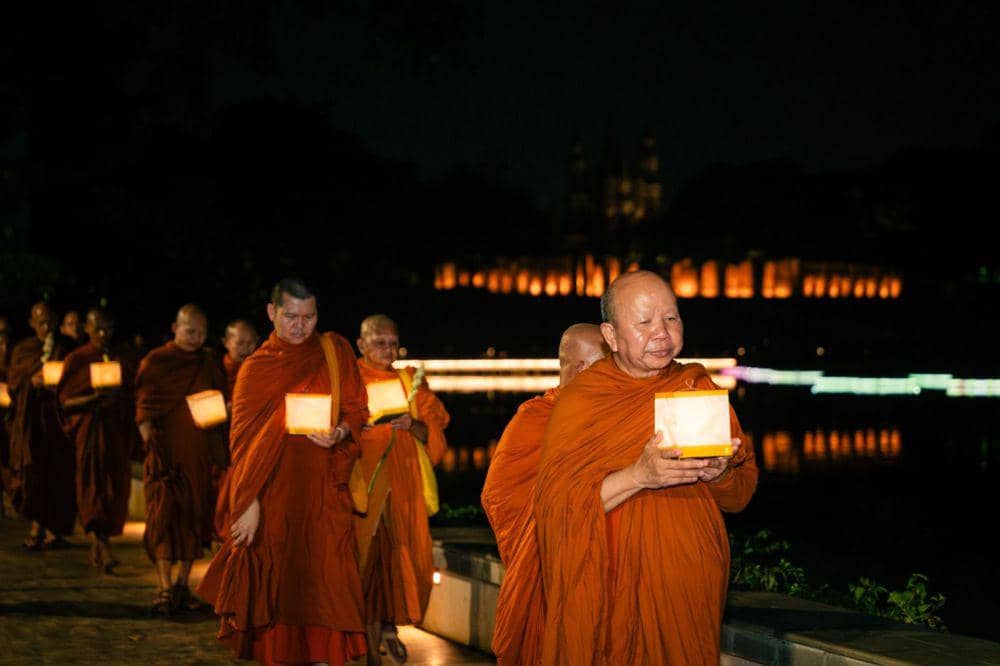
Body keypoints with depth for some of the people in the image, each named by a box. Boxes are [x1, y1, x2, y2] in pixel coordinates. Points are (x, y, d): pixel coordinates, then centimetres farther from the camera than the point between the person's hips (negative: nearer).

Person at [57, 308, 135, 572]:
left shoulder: (119, 358, 13)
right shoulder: (77, 359, 2)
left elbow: (130, 395, 18)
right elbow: (65, 401, -3)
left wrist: (117, 397, -5)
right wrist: (95, 398, -20)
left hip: (117, 430, 4)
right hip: (90, 429, -4)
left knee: (115, 489, 2)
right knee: (94, 487, -11)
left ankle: (98, 545, 17)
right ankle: (104, 549, -17)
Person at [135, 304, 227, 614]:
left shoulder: (209, 363, 11)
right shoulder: (156, 362, -1)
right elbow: (144, 411, -3)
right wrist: (150, 445, -14)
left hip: (199, 451, 4)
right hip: (166, 449, -4)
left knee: (195, 515, 5)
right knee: (164, 515, -10)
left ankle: (182, 585, 15)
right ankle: (165, 589, -11)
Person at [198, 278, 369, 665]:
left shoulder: (335, 351, 8)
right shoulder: (255, 368, 5)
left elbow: (357, 410, 9)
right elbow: (243, 439, 1)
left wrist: (339, 433, -14)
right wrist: (249, 504, -10)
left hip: (323, 492, 0)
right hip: (274, 494, 0)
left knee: (324, 584, -6)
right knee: (278, 586, -1)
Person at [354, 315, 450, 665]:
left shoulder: (410, 382, 12)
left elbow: (432, 430, 7)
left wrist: (412, 425, -14)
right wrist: (379, 426, -20)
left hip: (403, 481, 3)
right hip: (363, 477, -3)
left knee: (404, 553, -1)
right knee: (368, 550, -7)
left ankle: (389, 624, 16)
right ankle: (369, 633, 2)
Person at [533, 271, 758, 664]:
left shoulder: (698, 387, 4)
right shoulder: (577, 401, -6)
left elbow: (740, 495, 5)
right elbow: (555, 506, -16)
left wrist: (719, 472, -18)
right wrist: (638, 476, -28)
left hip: (692, 586, 3)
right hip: (611, 595, -3)